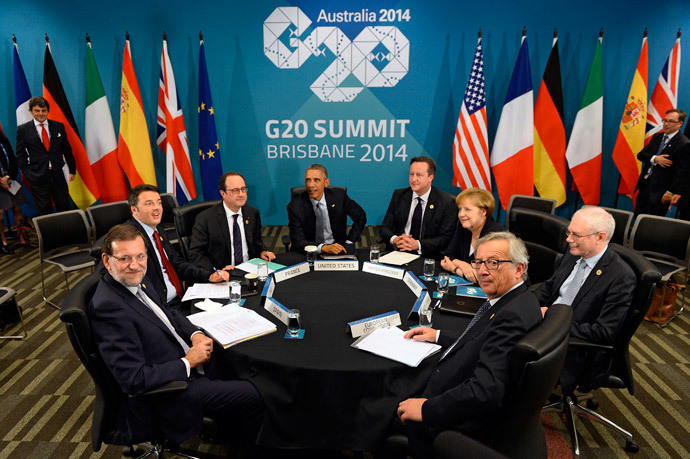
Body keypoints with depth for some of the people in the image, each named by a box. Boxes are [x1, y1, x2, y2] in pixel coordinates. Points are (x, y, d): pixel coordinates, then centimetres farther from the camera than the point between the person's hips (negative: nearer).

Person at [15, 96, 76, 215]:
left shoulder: (59, 126, 7)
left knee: (64, 208, 7)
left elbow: (67, 150, 10)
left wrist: (72, 170, 7)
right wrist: (27, 174, -4)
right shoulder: (23, 130, 2)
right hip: (38, 177, -1)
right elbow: (20, 155, 5)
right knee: (44, 212, 5)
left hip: (58, 175, 2)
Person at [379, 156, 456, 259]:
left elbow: (446, 239, -5)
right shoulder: (399, 195, 8)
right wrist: (394, 240, -16)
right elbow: (385, 228, 7)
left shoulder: (446, 202, -2)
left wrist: (417, 244, -20)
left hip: (426, 257, -1)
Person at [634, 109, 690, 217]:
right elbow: (641, 154, 7)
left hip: (660, 190, -6)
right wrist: (654, 159, -13)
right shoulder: (657, 136, 12)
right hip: (645, 184, 6)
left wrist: (671, 192, -19)